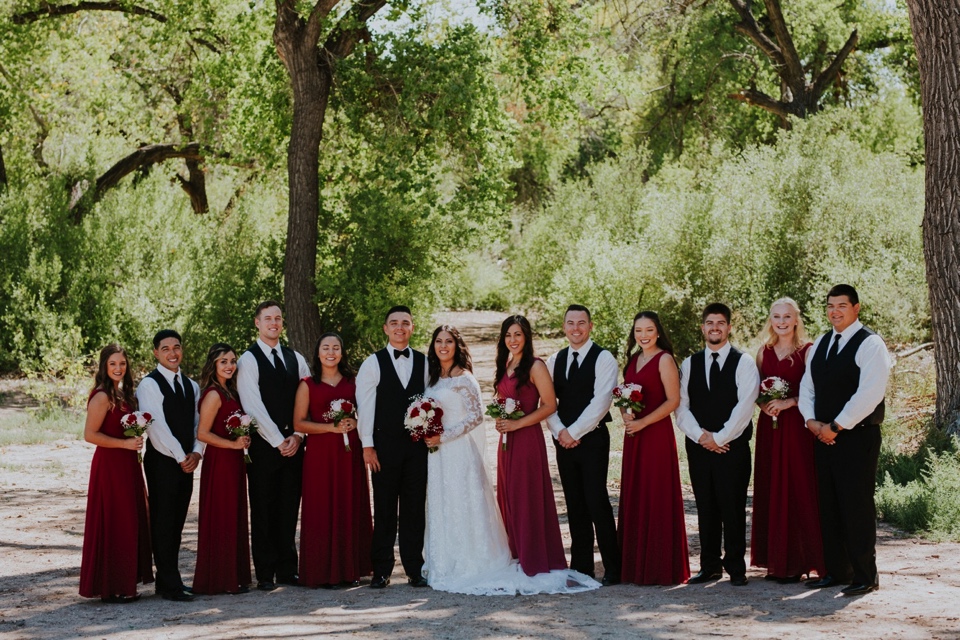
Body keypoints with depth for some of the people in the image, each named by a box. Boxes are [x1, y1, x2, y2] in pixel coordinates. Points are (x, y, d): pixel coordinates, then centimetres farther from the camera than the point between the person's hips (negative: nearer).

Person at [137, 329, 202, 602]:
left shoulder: (191, 386, 16)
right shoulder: (149, 384, -7)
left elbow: (198, 423, 12)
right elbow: (157, 425, -14)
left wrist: (196, 452, -4)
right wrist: (180, 457, -14)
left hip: (186, 463, 7)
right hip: (162, 463, -7)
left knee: (176, 524, 10)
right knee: (163, 524, -4)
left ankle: (169, 579, 17)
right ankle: (169, 584, -2)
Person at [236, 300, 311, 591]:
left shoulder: (295, 358, 13)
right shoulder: (248, 360, -3)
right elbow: (254, 407, -10)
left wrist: (297, 436, -4)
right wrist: (278, 441, -12)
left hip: (292, 444, 4)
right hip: (263, 446, -4)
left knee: (289, 509, 7)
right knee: (263, 510, 1)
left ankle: (287, 569, 14)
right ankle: (266, 574, 5)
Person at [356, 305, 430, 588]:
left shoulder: (423, 363, 9)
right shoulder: (373, 363, 1)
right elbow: (364, 406, -2)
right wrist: (367, 446, -7)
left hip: (417, 445, 2)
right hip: (385, 445, -2)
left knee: (415, 509, 6)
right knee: (384, 510, 3)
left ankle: (414, 568, 13)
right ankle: (381, 570, 9)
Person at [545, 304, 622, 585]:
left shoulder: (603, 359, -5)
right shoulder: (554, 360, 13)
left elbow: (600, 402, -13)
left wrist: (573, 432, -14)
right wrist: (559, 431, -6)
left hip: (592, 439, -5)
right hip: (564, 440, 5)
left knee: (597, 503, -8)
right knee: (575, 505, 8)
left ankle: (613, 568, -3)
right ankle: (580, 566, 14)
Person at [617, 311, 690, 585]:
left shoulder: (664, 359, -6)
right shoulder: (633, 360, 16)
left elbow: (673, 400, -12)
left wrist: (643, 422, -17)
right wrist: (625, 414, -2)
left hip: (657, 433, -7)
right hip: (633, 435, 7)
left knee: (656, 498, -4)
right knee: (633, 498, 7)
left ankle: (659, 567, 1)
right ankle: (636, 565, 13)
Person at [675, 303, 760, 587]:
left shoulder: (744, 362, 1)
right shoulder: (689, 364, 12)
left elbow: (745, 406, -8)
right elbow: (681, 406, 7)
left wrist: (719, 437, -11)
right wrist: (701, 436, -7)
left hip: (732, 446, -3)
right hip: (699, 447, 3)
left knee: (733, 508, -2)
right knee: (706, 508, 6)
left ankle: (736, 567, 5)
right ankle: (710, 566, 13)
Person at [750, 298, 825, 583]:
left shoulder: (807, 351, -3)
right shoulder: (764, 352, 12)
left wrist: (787, 402, -17)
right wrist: (764, 404, -3)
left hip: (797, 425, -5)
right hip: (769, 426, 5)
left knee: (797, 488, -5)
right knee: (770, 490, 4)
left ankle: (797, 562, 0)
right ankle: (776, 561, 10)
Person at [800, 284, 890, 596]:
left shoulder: (870, 344, -9)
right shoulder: (820, 344, 15)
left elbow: (870, 393, -17)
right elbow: (807, 385, 16)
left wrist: (836, 426, -15)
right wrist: (811, 420, -2)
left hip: (857, 437, -7)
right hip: (824, 437, 7)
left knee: (857, 505, -6)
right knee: (829, 506, 9)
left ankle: (866, 576, 1)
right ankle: (837, 571, 17)